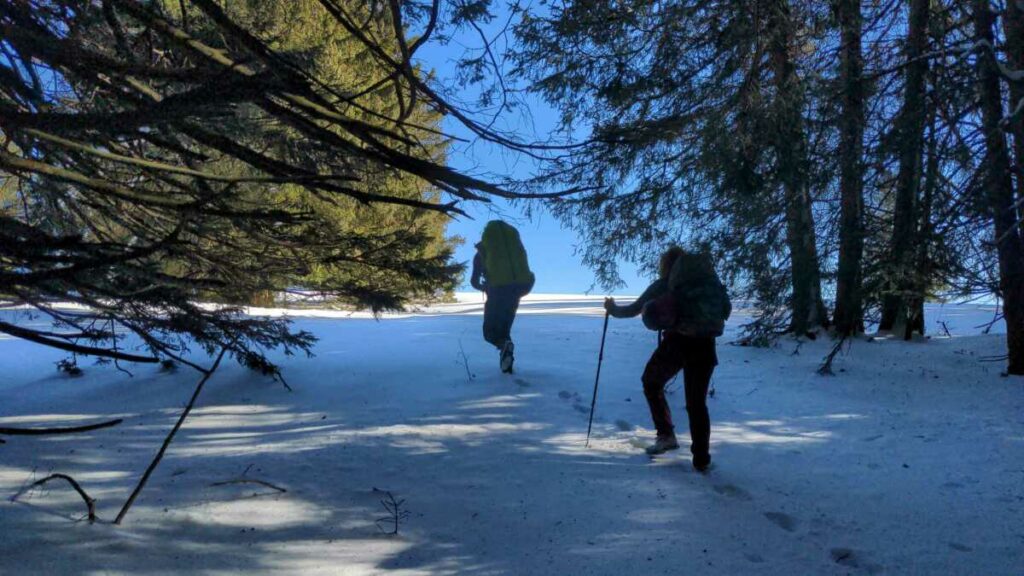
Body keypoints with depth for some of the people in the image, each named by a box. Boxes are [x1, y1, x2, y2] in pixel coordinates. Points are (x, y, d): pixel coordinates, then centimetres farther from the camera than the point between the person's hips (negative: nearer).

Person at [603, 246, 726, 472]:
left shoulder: (664, 284, 5)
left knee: (651, 385, 21)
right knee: (697, 402, 13)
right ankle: (701, 458, 11)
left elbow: (634, 310, 11)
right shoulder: (709, 277, 13)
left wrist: (613, 309, 29)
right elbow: (726, 309, 12)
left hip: (676, 342, -3)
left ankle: (666, 435, 13)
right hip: (705, 344, 3)